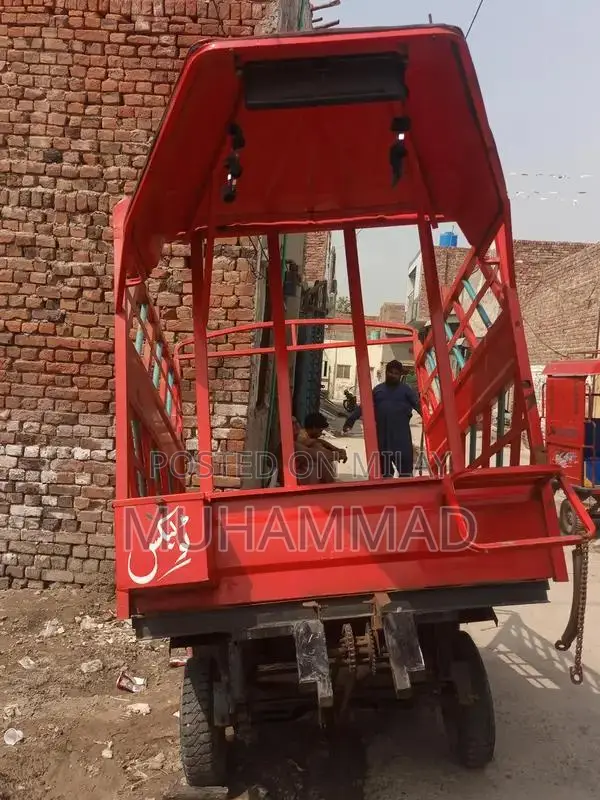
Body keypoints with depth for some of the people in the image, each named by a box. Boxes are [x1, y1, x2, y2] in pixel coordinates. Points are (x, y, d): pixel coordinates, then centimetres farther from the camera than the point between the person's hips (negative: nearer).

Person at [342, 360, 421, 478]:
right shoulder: (378, 389, 15)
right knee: (384, 467, 9)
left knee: (405, 465, -8)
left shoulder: (406, 389, 6)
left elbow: (418, 405, -6)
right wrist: (350, 421, 7)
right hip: (382, 434, 3)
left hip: (401, 434, -3)